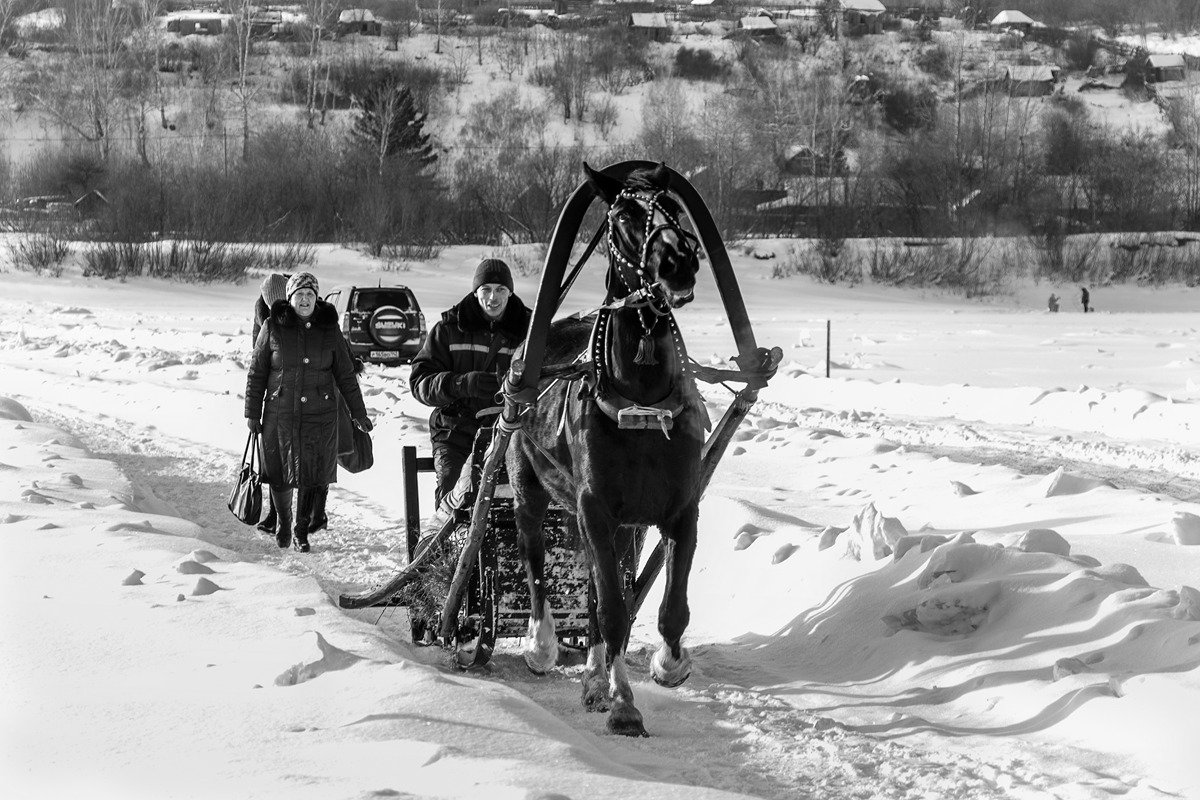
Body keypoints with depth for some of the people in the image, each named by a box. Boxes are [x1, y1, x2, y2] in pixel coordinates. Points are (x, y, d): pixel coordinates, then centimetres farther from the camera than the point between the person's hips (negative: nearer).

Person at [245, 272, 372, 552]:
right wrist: (252, 413, 3)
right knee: (280, 472, 6)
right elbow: (257, 373, 4)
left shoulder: (329, 329, 3)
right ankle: (282, 525, 28)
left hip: (319, 415, 1)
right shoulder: (273, 327, -1)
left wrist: (358, 413, 9)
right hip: (280, 413, -1)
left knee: (314, 475, -1)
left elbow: (345, 374, 9)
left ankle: (302, 530, 16)